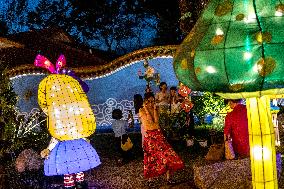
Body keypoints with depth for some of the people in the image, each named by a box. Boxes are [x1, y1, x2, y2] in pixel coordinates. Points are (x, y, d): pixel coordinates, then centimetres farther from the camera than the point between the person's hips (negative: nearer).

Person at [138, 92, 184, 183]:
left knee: (166, 154, -6)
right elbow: (150, 121, -17)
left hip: (158, 134, 4)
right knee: (152, 156, 3)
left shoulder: (155, 109, 8)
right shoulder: (141, 110, -5)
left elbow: (156, 120, -9)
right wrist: (146, 109, -15)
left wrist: (154, 109, -10)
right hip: (149, 135, -3)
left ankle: (168, 178, 0)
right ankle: (150, 177, 20)